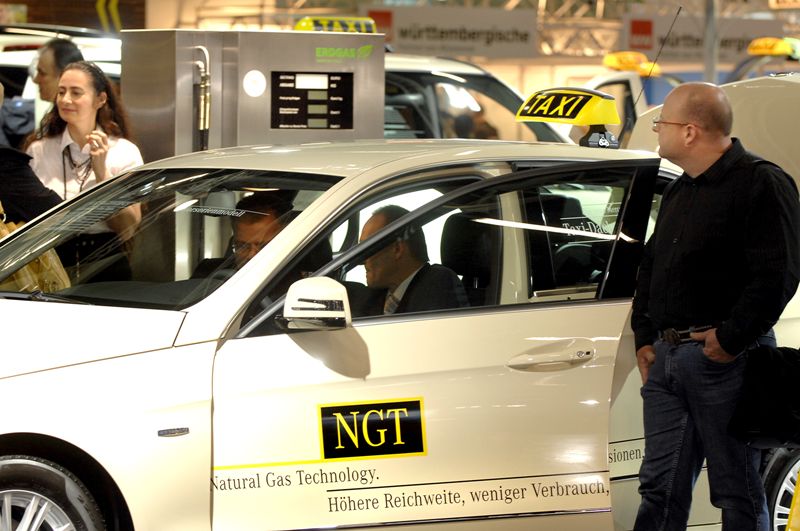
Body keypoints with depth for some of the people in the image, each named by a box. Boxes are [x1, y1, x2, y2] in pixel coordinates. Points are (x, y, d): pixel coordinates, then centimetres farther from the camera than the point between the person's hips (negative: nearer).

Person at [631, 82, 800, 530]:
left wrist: (730, 340, -18)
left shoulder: (761, 184, -9)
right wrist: (645, 337, 16)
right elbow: (651, 267, 27)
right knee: (660, 487, 8)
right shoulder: (680, 191, 20)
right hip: (667, 358, 8)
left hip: (723, 359, -8)